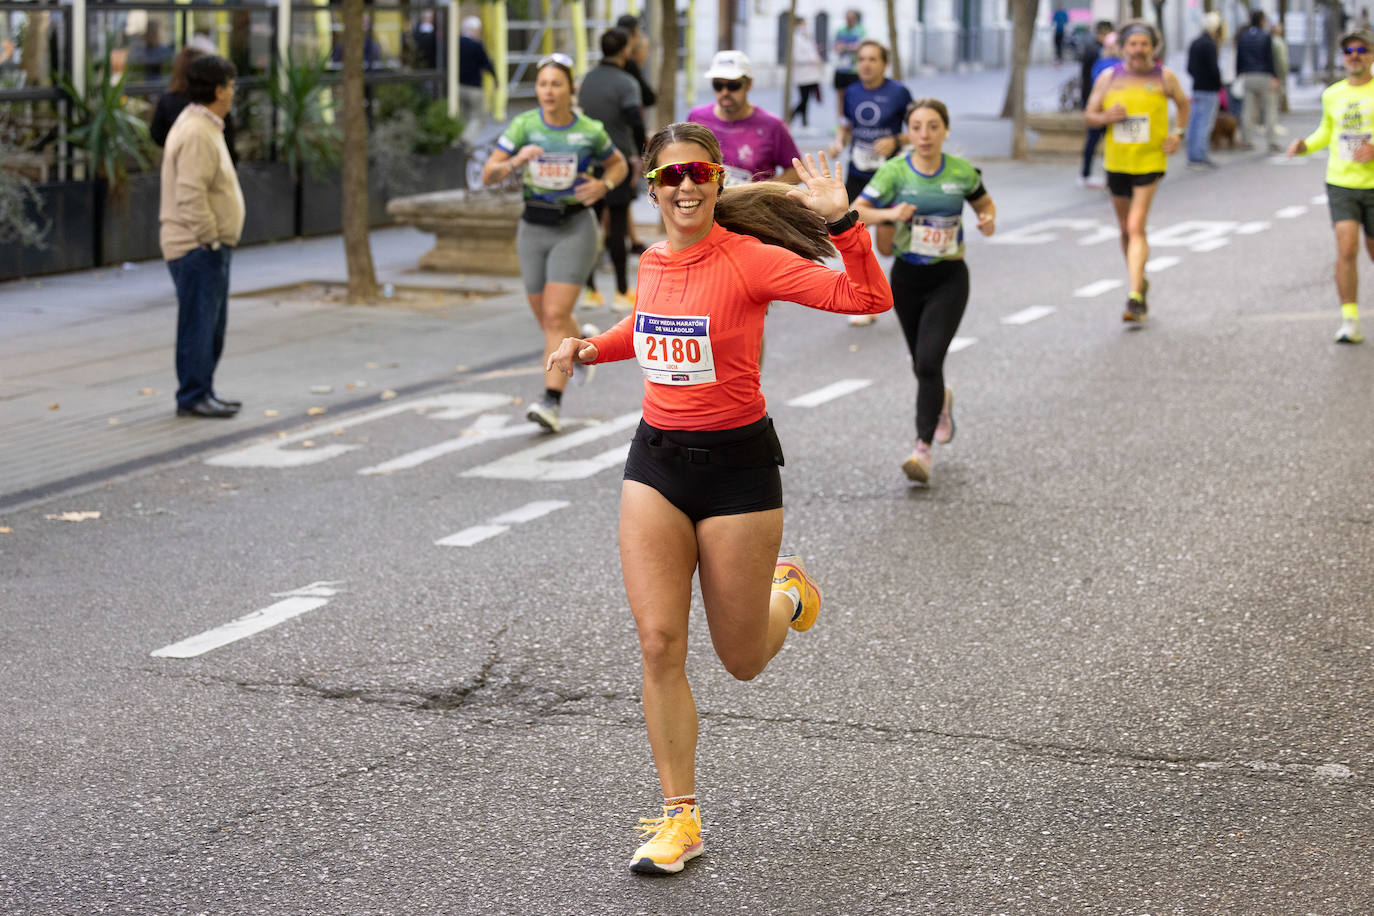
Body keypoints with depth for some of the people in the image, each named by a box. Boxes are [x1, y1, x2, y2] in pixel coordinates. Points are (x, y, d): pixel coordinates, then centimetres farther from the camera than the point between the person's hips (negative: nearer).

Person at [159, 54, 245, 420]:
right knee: (198, 323, -5)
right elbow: (190, 197, -26)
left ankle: (203, 392, 24)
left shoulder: (203, 127, 15)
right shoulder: (197, 133, -20)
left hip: (209, 245, 11)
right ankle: (192, 397, 1)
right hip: (197, 248, -11)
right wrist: (211, 239, -20)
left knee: (212, 322, 16)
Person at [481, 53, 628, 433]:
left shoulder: (590, 131, -5)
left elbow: (619, 165, 14)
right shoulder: (524, 125, -3)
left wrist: (603, 186, -7)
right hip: (534, 227, 3)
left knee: (555, 316, -14)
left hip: (574, 228, -3)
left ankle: (552, 401, -16)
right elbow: (488, 175, -5)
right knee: (546, 318, 13)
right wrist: (514, 163, -25)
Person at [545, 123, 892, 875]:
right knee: (659, 643, -5)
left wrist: (840, 223, -30)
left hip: (736, 461, -4)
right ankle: (680, 818, 5)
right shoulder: (653, 263, 4)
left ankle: (787, 591, 43)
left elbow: (869, 299, -20)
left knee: (742, 661, 7)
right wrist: (591, 348, 13)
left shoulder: (749, 260, -14)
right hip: (657, 459, 4)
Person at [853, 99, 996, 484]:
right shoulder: (895, 171, -8)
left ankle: (923, 448, -11)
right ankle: (942, 399, 50)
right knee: (921, 364, 16)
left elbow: (983, 201, 15)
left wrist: (988, 218, -7)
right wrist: (889, 213, -32)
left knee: (929, 361, -16)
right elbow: (855, 212, -14)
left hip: (949, 279, -2)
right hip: (907, 277, 2)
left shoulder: (962, 172, -5)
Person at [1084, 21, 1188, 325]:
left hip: (1150, 162, -3)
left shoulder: (1165, 77, -2)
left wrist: (1179, 134, 2)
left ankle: (1134, 298, -19)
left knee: (1136, 228, -16)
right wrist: (1106, 117, -16)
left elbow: (1183, 103, 16)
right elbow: (1089, 115, 5)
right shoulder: (1108, 78, 1)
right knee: (1126, 229, 16)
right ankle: (1141, 283, 38)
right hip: (1117, 163, 4)